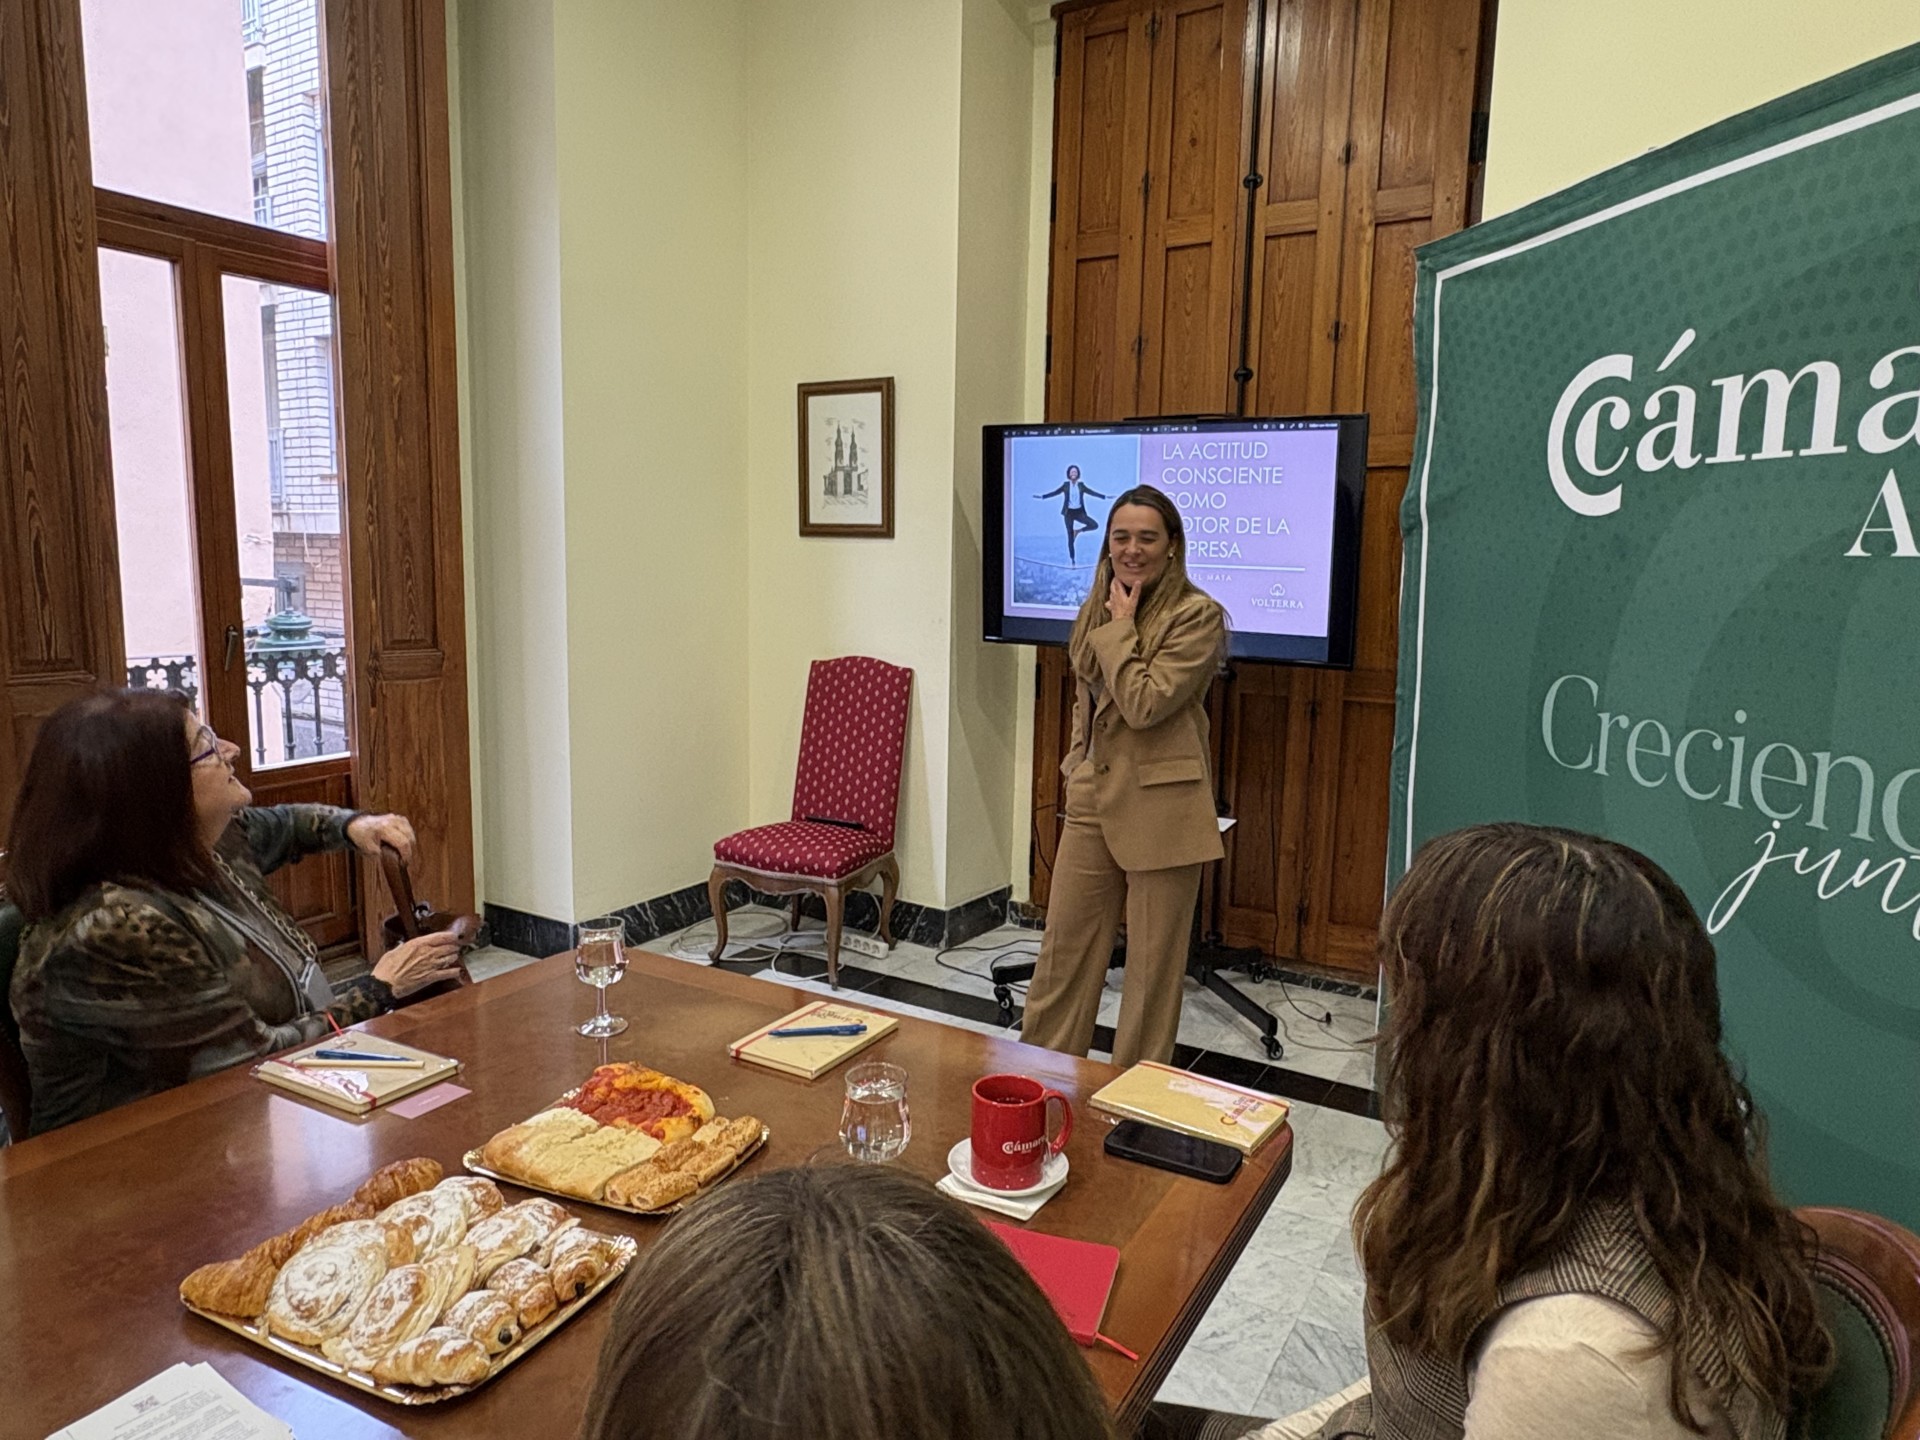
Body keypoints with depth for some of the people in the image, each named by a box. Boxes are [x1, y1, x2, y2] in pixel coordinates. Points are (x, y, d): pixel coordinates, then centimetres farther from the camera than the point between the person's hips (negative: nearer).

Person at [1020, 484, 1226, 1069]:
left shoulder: (1197, 614, -12)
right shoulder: (1099, 607, 10)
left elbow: (1143, 704, -21)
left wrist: (1121, 627, -14)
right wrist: (1077, 762, 10)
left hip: (1160, 805, -7)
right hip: (1093, 796, 7)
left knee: (1153, 960, 7)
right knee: (1063, 944, 14)